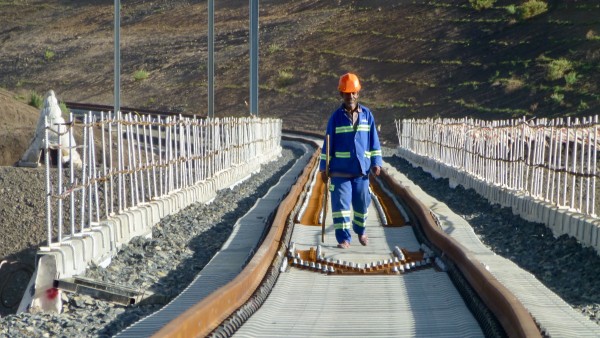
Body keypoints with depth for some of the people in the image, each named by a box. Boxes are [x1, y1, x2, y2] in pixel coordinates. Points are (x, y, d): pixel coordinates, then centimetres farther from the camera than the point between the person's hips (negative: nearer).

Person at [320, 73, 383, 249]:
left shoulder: (367, 115, 3)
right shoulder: (336, 117, -1)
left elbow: (373, 140, 9)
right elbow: (328, 143, 3)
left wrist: (376, 162, 2)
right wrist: (324, 167, 0)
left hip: (361, 169, 2)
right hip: (340, 170, -2)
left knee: (362, 203, 11)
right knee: (341, 203, -7)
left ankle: (360, 231, 35)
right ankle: (344, 238, -2)